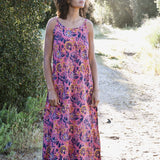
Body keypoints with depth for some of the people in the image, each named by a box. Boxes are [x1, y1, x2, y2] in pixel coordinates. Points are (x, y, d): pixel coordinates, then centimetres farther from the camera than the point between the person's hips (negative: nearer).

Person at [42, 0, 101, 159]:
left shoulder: (88, 25, 4)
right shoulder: (53, 23, -2)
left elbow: (92, 60, 6)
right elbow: (46, 59, -3)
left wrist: (96, 90, -1)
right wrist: (51, 90, -10)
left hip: (83, 88, 2)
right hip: (60, 88, -2)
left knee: (83, 131, 5)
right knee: (59, 130, 1)